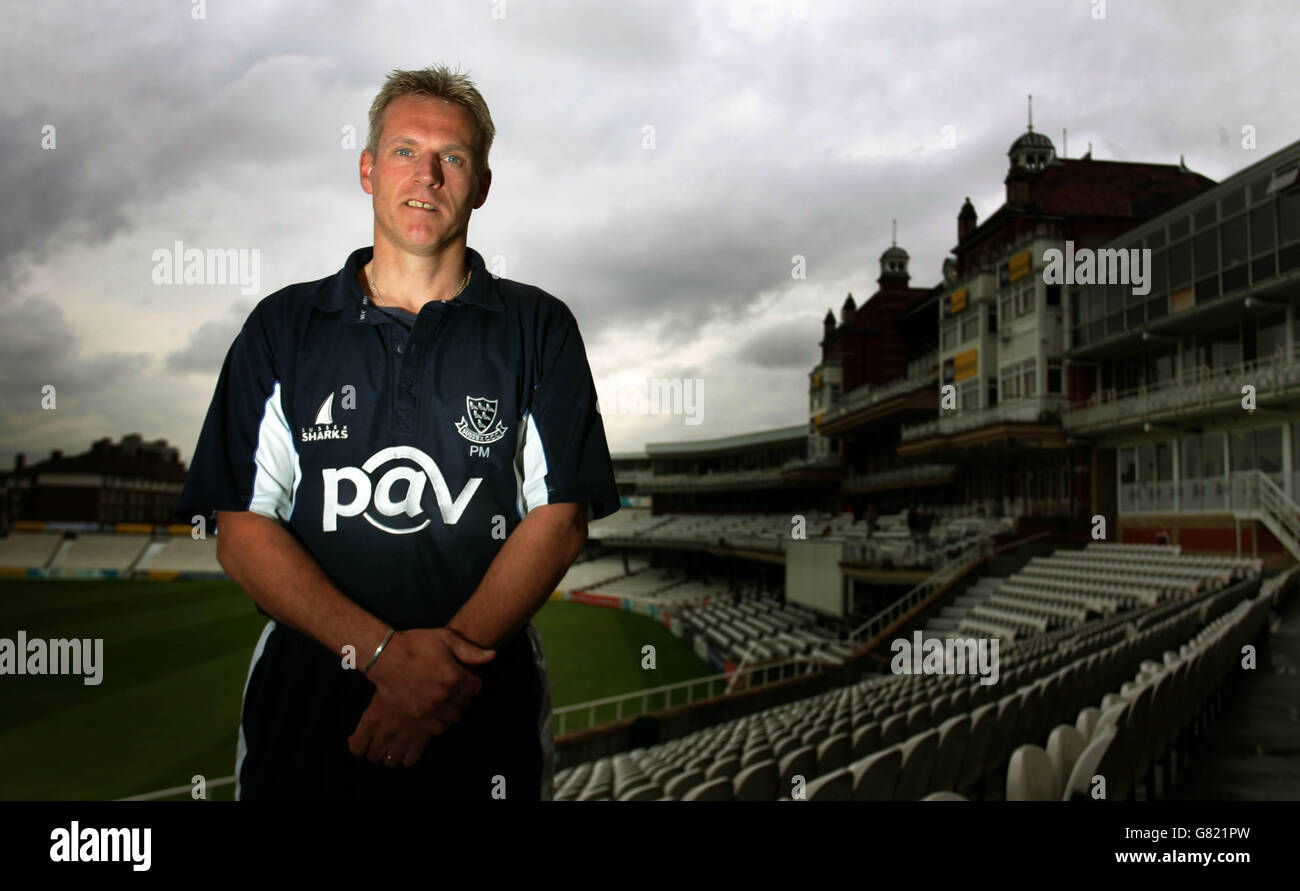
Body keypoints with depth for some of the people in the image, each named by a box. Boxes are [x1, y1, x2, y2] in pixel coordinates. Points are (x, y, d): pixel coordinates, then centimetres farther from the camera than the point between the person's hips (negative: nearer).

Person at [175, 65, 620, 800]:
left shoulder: (538, 328, 1)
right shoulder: (283, 328, 3)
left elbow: (561, 520, -6)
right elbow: (243, 532, -3)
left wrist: (450, 661, -18)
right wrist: (381, 650, -17)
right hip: (306, 705, 1)